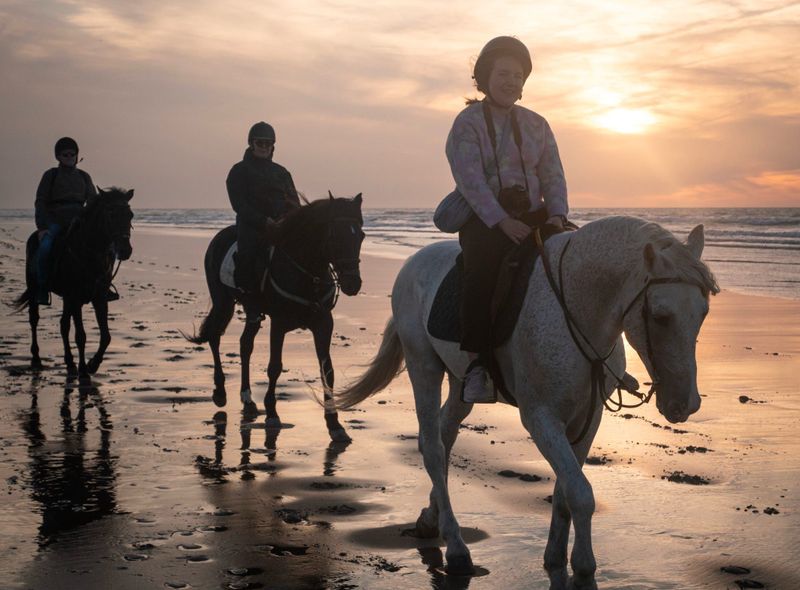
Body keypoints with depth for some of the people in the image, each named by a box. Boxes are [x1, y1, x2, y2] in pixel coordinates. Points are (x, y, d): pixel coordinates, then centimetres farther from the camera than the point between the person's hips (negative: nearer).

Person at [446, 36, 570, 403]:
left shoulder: (536, 125, 16)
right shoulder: (468, 123, 0)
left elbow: (552, 175, 9)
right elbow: (471, 180, -13)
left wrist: (557, 215, -11)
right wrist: (502, 222, -25)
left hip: (532, 216, 5)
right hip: (483, 219, -4)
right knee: (484, 262, -37)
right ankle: (476, 366, -36)